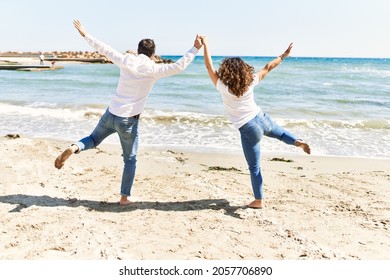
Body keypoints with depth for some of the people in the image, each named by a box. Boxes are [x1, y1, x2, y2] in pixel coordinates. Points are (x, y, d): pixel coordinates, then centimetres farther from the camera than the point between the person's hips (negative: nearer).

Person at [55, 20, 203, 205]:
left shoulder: (126, 61, 0)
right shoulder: (153, 70, -9)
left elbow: (103, 49, 8)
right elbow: (178, 66, -12)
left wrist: (85, 34, 21)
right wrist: (196, 48, -4)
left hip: (111, 114, 4)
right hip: (128, 121, -3)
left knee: (93, 139, 27)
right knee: (130, 160, 12)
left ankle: (74, 148, -5)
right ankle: (124, 197, 17)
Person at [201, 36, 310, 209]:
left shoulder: (223, 87, -14)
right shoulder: (250, 82, -3)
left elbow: (209, 67, -9)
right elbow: (268, 68, 9)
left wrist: (205, 44, -1)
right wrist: (283, 56, 23)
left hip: (248, 130, -4)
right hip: (262, 119, 4)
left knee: (254, 167, 7)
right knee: (280, 133, 37)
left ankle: (258, 201, 17)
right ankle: (298, 142, 10)